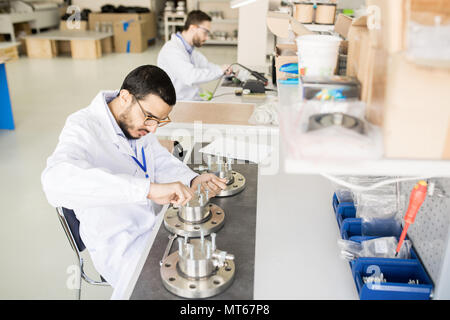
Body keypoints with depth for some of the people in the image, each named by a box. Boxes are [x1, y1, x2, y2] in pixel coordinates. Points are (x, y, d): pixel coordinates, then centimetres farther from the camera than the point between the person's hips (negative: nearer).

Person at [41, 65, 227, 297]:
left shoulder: (136, 120, -2)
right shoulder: (84, 128, -24)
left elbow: (161, 160, 9)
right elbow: (56, 180, -44)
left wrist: (192, 180, -14)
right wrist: (149, 188, -51)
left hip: (153, 224, 7)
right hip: (119, 246, -7)